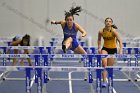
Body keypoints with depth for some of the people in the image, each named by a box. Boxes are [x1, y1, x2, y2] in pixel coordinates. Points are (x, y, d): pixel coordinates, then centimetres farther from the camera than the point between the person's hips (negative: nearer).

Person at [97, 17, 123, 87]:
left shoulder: (113, 31, -19)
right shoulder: (101, 31, -11)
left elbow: (120, 41, -20)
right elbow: (99, 39, 10)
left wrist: (120, 51, -29)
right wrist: (99, 48, 4)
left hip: (113, 49, -1)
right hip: (105, 48, 1)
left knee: (110, 67, 5)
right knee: (104, 63, -22)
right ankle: (104, 81, -23)